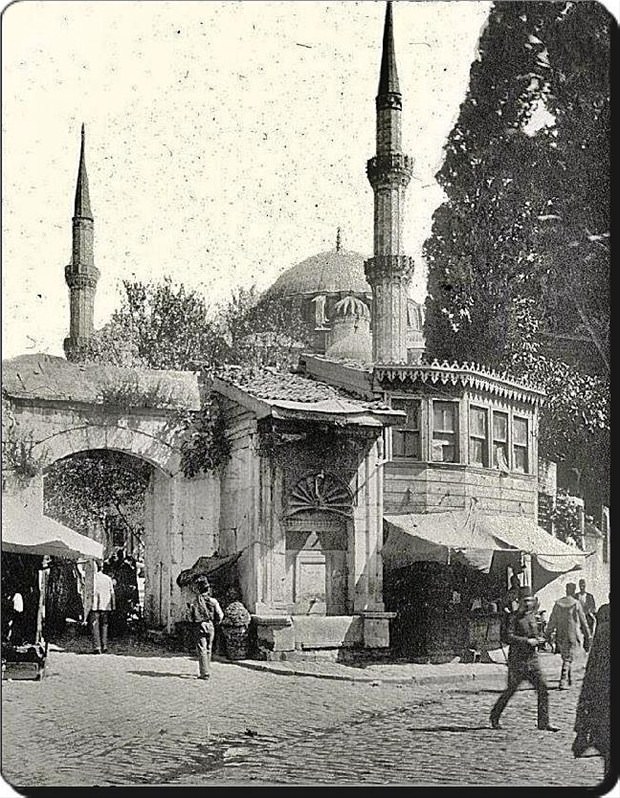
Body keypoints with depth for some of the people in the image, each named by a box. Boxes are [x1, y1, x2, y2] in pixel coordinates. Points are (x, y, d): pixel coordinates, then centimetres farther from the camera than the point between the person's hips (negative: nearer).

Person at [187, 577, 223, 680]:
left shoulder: (195, 602, -8)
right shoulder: (213, 601, -4)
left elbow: (191, 618, -2)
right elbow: (220, 615, -1)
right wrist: (216, 620, 19)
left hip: (199, 627, -3)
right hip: (210, 627, 3)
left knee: (202, 650, -1)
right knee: (208, 650, 16)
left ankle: (205, 673, -8)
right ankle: (207, 670, 23)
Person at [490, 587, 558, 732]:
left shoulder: (532, 616, 13)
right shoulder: (514, 618, -9)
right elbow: (509, 637, -19)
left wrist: (536, 641, 8)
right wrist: (527, 641, -22)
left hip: (532, 659, 6)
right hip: (517, 660, -6)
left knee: (542, 688, -3)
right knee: (510, 690, 1)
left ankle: (544, 722, 1)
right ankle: (494, 717, 19)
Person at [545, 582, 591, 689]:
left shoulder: (557, 604, 0)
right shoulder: (576, 604, -9)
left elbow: (552, 621, 4)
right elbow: (583, 621, -4)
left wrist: (548, 634, 10)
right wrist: (587, 636, 5)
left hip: (560, 636, 4)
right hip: (573, 636, -4)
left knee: (565, 658, 19)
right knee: (568, 659, -1)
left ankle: (569, 680, 30)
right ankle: (563, 682, -10)